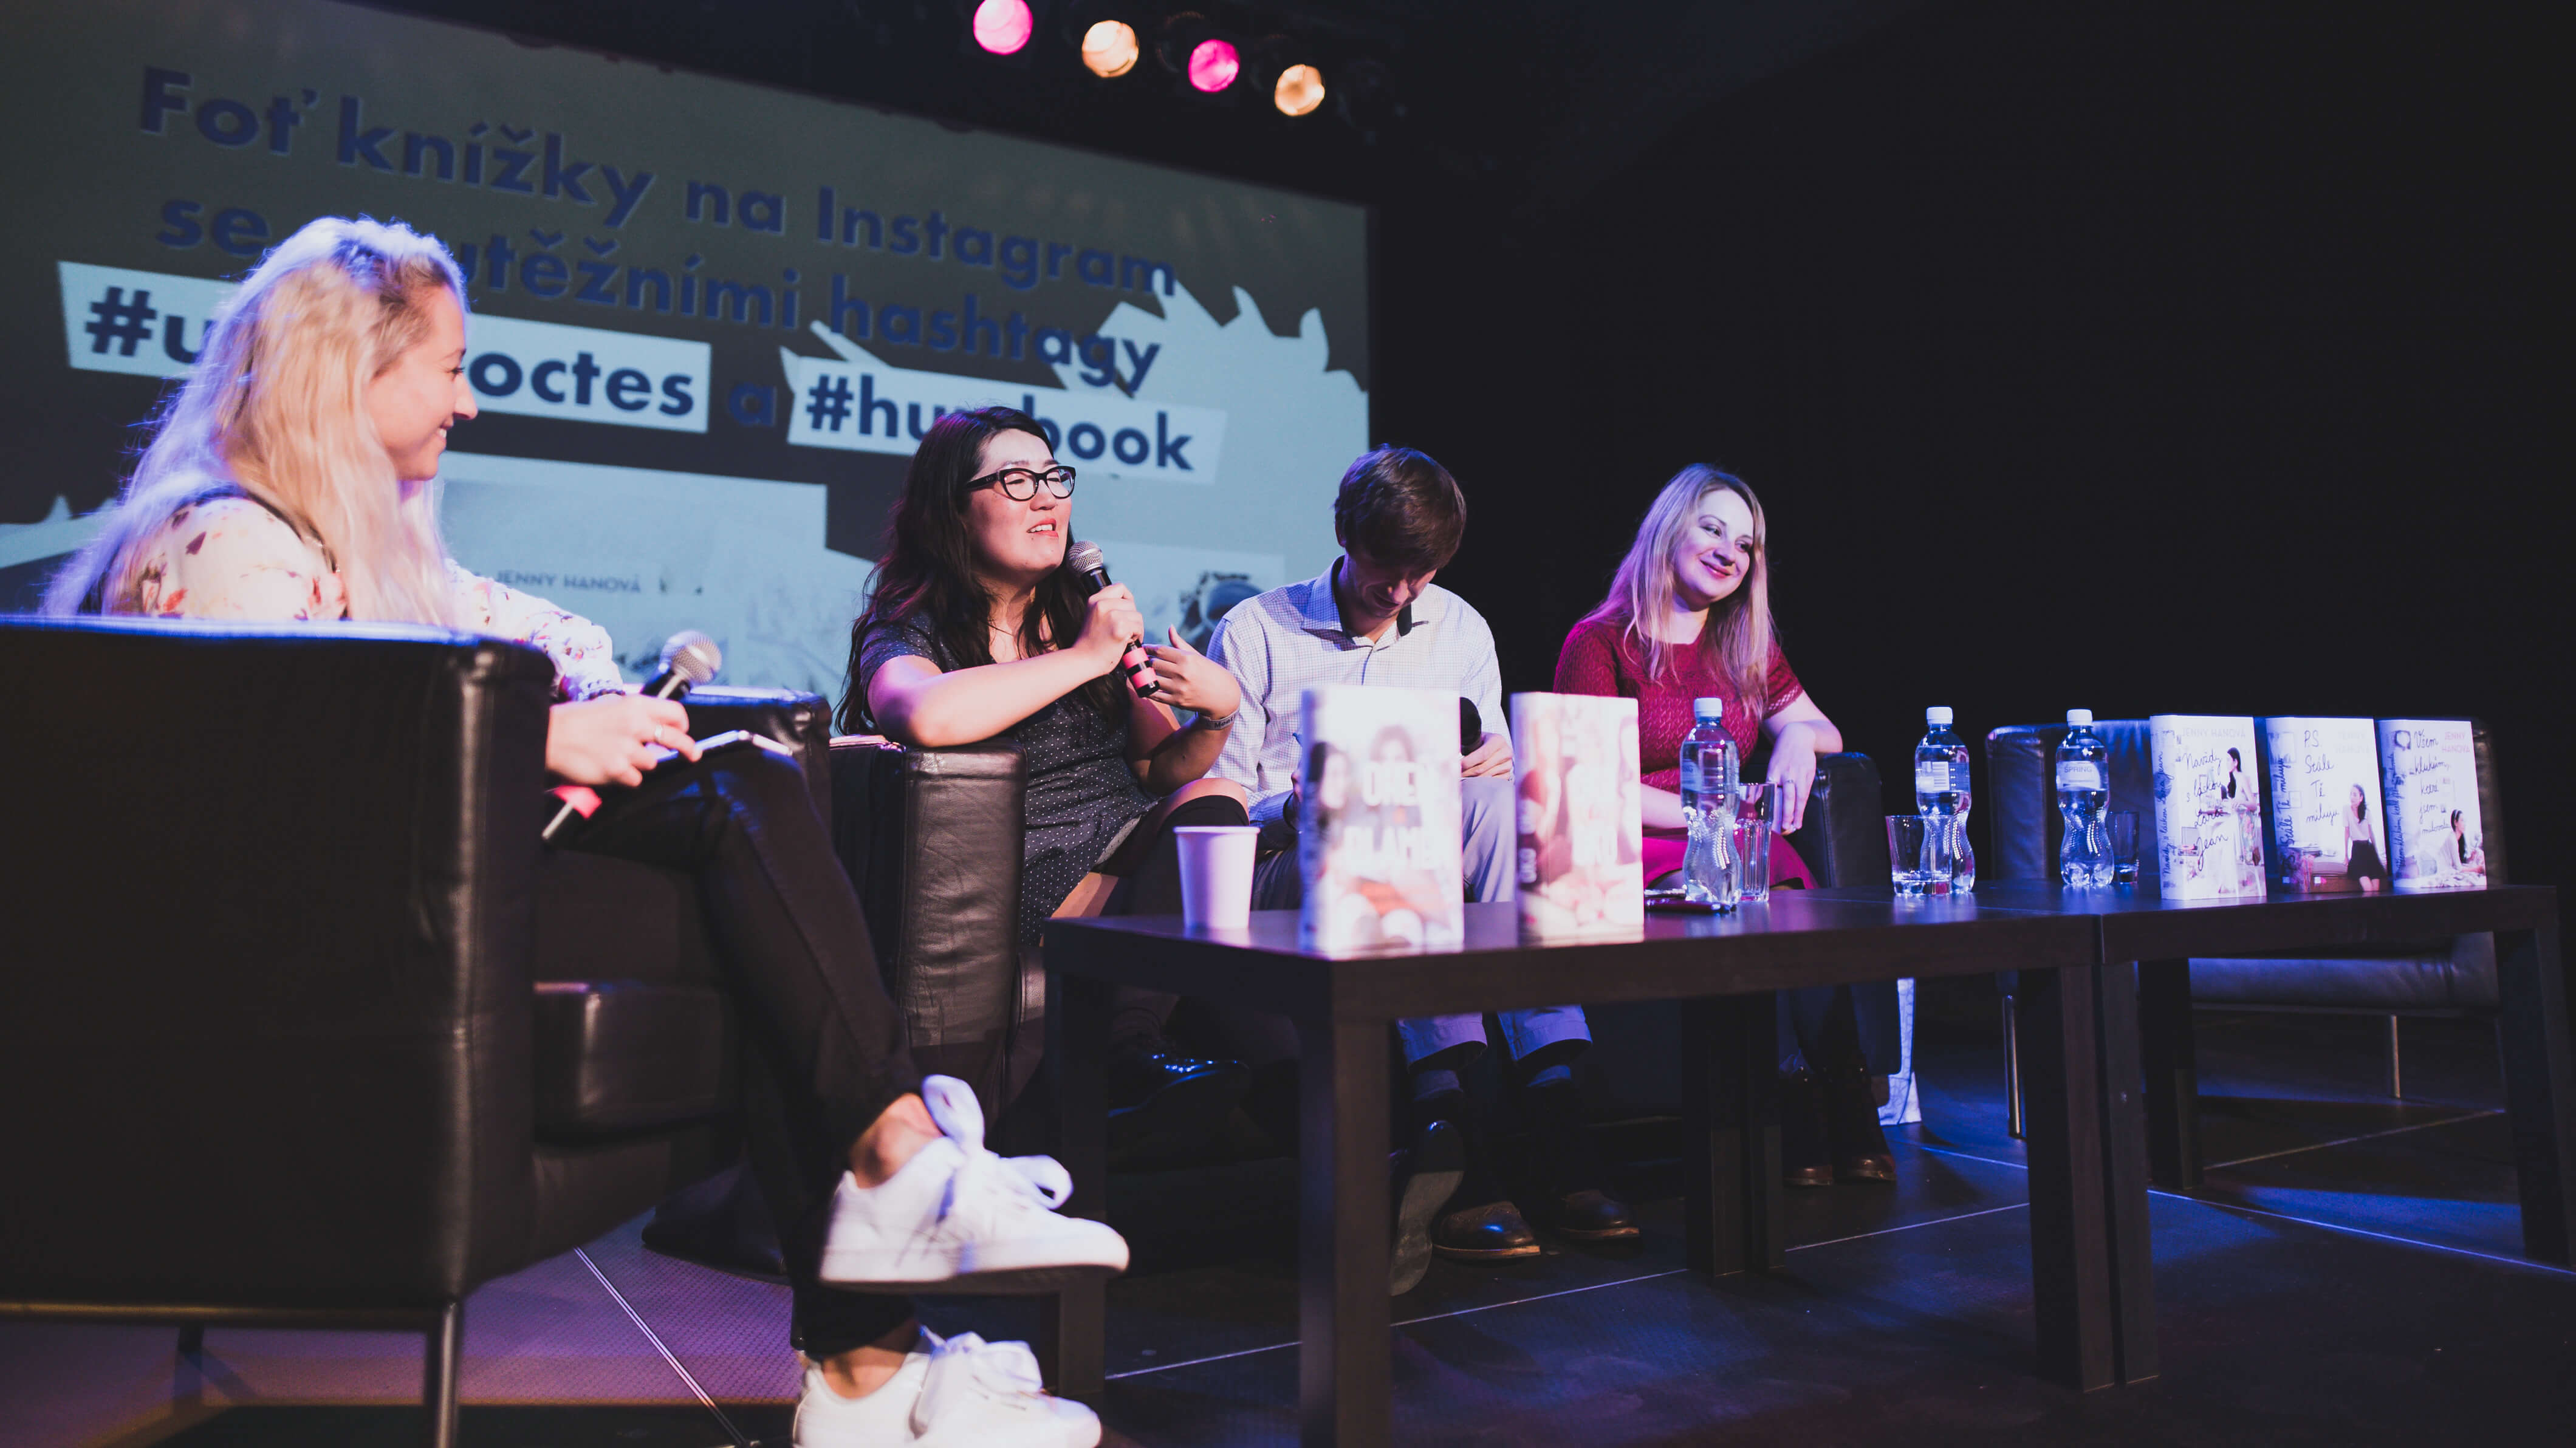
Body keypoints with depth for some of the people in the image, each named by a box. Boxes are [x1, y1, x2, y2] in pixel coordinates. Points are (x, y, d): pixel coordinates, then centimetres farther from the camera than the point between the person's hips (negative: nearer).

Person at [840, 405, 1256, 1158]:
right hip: (1023, 886, -6)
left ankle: (1119, 1049, -34)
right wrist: (1086, 657, -18)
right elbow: (927, 717, -28)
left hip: (1131, 851, 6)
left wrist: (1219, 712, -5)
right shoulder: (906, 634, 0)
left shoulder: (1093, 611, 19)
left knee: (1215, 799, -26)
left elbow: (1162, 771, 18)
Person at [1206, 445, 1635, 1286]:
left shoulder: (1462, 631, 16)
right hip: (1286, 881, -3)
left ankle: (1552, 1115, -38)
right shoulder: (1253, 632, 3)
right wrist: (1299, 809, -22)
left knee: (1501, 802, -29)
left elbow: (1494, 766, 18)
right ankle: (1446, 1118, -48)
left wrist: (1499, 765, -7)